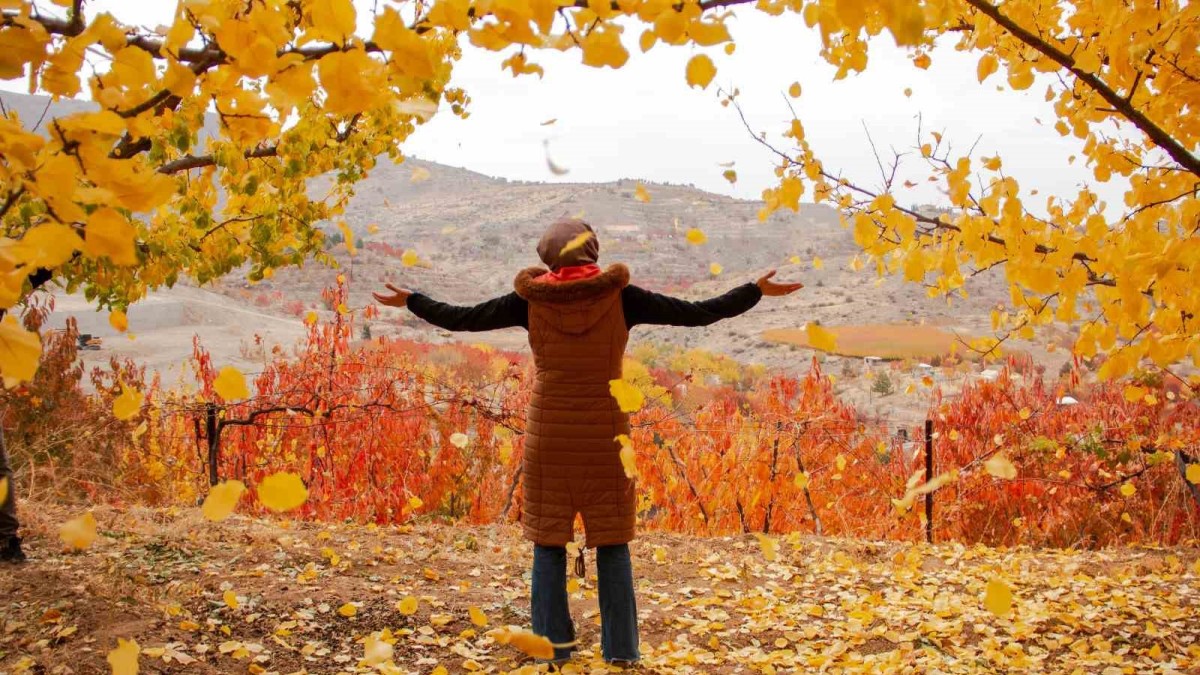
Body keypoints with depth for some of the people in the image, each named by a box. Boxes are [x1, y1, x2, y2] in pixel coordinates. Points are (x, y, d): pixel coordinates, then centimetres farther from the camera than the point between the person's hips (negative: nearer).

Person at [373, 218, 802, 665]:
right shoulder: (620, 297, -5)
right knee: (612, 546, 9)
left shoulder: (530, 300, -3)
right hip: (606, 437, 0)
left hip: (549, 436, 0)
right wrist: (758, 291, 6)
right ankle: (621, 654, 10)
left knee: (548, 546, 10)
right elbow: (697, 313, -4)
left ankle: (553, 649, 11)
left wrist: (410, 301, 20)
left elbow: (458, 318, 4)